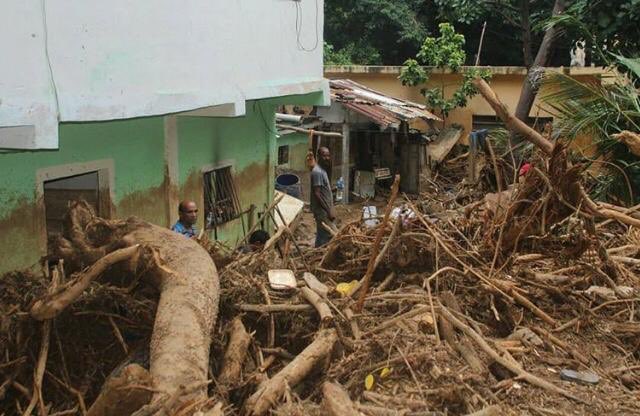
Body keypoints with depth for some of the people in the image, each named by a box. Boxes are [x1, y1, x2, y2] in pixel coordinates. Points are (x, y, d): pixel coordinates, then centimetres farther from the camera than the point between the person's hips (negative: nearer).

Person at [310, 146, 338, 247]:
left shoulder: (323, 170, 13)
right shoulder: (317, 172, -17)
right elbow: (317, 194, -22)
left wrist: (331, 209, 17)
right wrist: (329, 210, -21)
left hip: (324, 210, 10)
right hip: (322, 210, -10)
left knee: (322, 236, 13)